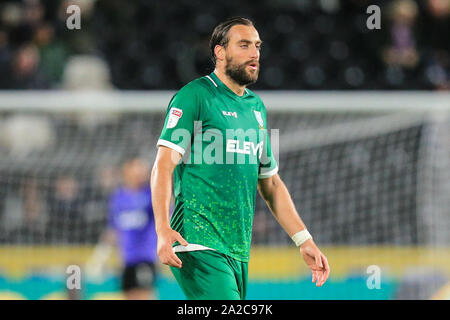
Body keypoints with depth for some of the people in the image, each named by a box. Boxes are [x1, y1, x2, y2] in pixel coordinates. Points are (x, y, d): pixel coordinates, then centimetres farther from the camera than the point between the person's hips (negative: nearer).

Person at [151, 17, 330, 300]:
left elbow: (270, 183, 25)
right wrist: (163, 229, -23)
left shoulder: (256, 107, 20)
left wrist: (305, 241, 19)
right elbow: (164, 166, -10)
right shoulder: (195, 96, -3)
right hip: (199, 244, -7)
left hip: (239, 251, 7)